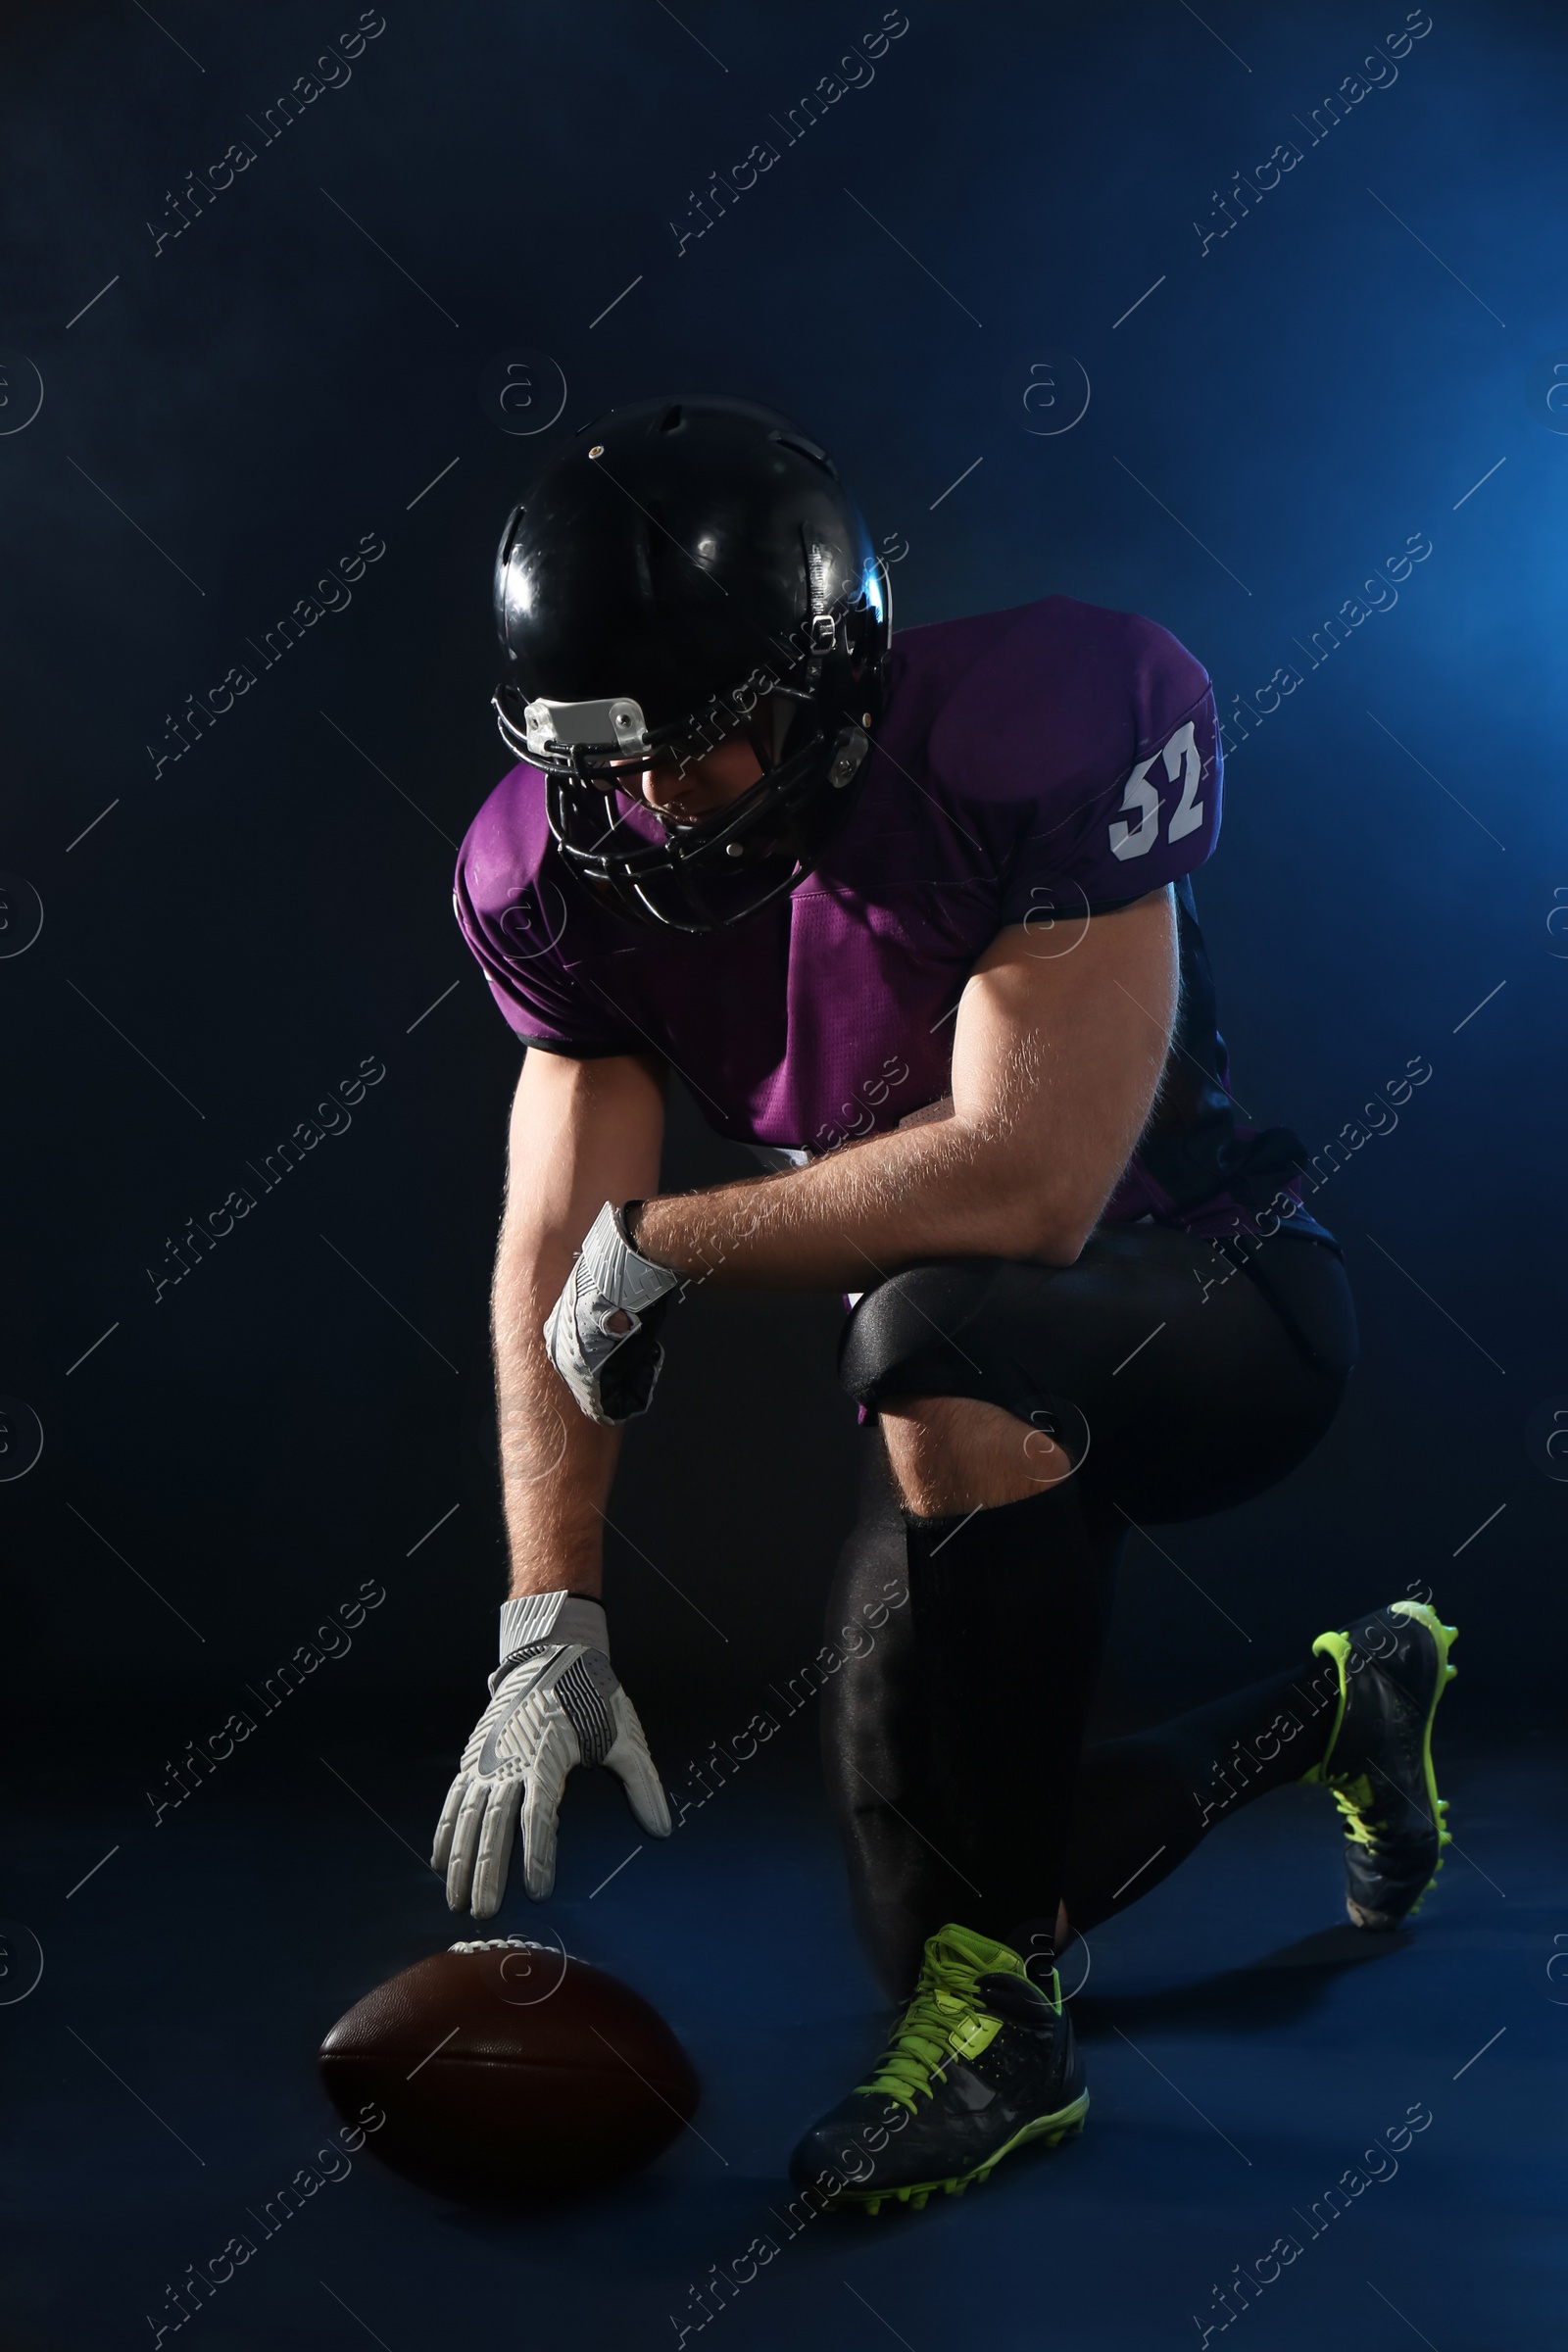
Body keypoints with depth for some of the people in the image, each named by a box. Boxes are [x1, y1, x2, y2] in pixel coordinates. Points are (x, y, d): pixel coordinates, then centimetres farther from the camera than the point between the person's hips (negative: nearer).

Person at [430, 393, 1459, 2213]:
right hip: (982, 1384, 7)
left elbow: (1023, 1186, -34)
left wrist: (661, 1244, -23)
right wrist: (547, 1628, -21)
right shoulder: (568, 876, -8)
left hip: (1216, 1310, -7)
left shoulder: (1044, 725, -28)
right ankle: (1342, 1702, 34)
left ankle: (993, 2019, -26)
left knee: (939, 1332, -40)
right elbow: (555, 1253, -12)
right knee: (937, 1854, 4)